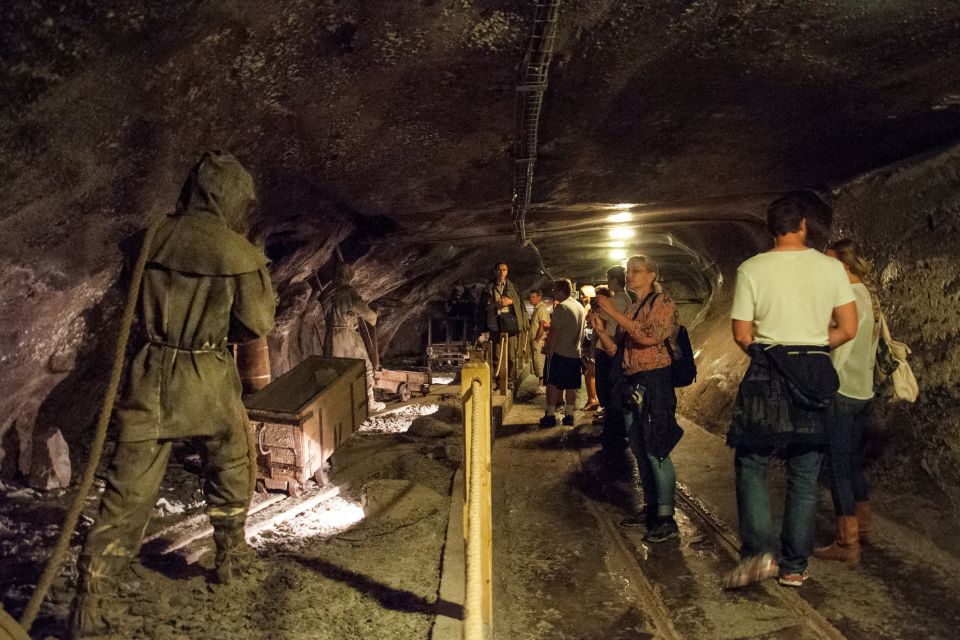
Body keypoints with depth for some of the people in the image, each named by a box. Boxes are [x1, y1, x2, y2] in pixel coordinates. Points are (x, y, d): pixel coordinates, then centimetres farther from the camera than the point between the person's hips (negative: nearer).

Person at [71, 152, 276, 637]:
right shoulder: (237, 252, -10)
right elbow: (257, 324, -4)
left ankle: (93, 600, 7)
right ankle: (231, 555, 36)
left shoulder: (156, 237, 0)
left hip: (151, 377, 3)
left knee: (129, 489, 6)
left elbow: (135, 302, 12)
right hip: (208, 381, -2)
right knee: (230, 468, 22)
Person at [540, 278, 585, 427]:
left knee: (552, 384, -1)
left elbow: (554, 332, -16)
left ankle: (550, 415, -1)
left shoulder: (561, 307, -13)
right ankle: (569, 415, 13)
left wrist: (548, 350, -9)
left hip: (559, 353, -7)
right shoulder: (580, 307, 12)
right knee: (571, 386, 9)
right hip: (575, 353, 7)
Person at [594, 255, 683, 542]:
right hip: (631, 384, 8)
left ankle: (667, 519, -4)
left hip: (653, 382, -8)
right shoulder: (631, 309, 17)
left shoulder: (663, 303, -5)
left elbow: (650, 336, -23)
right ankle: (650, 508, 24)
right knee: (640, 451, 13)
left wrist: (615, 313, -21)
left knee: (656, 451, -10)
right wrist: (601, 330, -2)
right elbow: (615, 350, 16)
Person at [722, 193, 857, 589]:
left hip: (767, 375, -2)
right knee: (804, 475, 10)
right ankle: (795, 567, 17)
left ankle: (758, 551, -6)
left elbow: (742, 335, -5)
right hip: (816, 375, 3)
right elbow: (848, 329, 1)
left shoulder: (751, 270, -4)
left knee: (751, 463, 8)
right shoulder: (831, 267, 1)